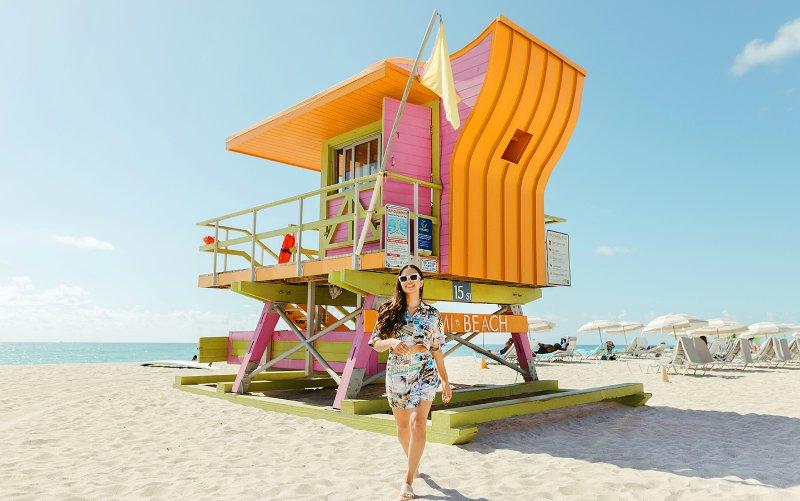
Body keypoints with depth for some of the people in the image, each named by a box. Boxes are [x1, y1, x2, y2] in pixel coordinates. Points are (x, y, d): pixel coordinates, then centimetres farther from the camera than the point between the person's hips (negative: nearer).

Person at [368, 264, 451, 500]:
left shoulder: (432, 313, 3)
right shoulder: (390, 310, 1)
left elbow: (436, 349, 8)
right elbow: (376, 343, -2)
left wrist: (445, 380, 7)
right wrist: (392, 342, -24)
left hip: (425, 375, -1)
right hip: (396, 376, 2)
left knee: (418, 424, -16)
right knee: (403, 426, 13)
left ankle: (408, 481, -10)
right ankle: (414, 463, 39)